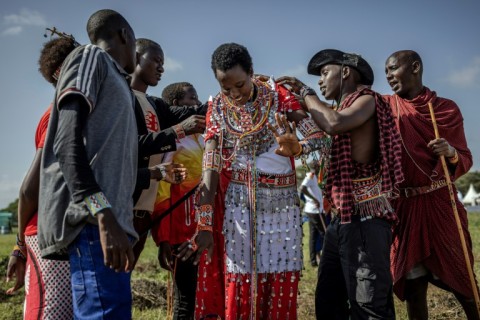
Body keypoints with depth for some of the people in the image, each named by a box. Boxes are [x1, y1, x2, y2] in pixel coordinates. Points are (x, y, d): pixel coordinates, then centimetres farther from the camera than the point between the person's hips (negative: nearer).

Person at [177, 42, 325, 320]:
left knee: (282, 286, 5)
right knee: (240, 286, 1)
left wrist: (294, 148, -32)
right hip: (239, 203, 0)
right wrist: (204, 224, -14)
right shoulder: (218, 109, 0)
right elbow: (210, 166, -7)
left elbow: (317, 137, -8)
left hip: (282, 201, 0)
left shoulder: (278, 95, -2)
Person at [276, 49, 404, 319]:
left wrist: (305, 92, -9)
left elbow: (334, 124, -22)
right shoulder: (342, 109, 22)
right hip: (342, 218, 9)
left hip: (364, 219, -9)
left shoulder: (366, 99, -4)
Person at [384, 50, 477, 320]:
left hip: (440, 203, -1)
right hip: (404, 206, 2)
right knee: (412, 282, 5)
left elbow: (466, 160, 1)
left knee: (461, 280, 3)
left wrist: (451, 153, -20)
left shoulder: (447, 108, 1)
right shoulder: (385, 106, 6)